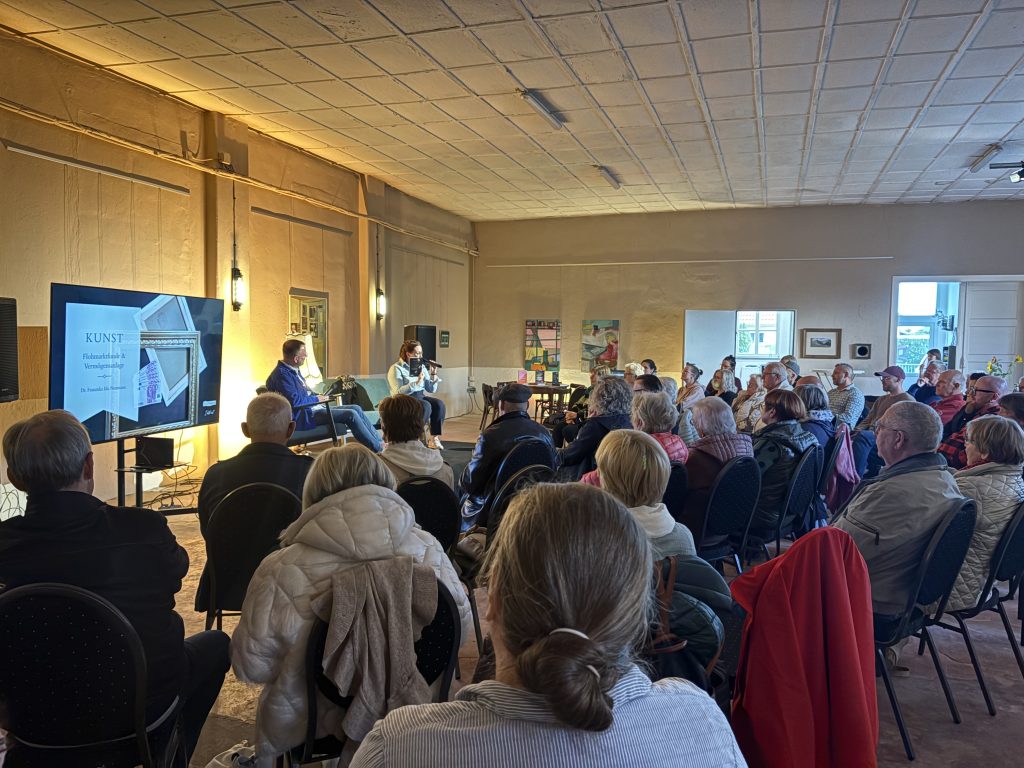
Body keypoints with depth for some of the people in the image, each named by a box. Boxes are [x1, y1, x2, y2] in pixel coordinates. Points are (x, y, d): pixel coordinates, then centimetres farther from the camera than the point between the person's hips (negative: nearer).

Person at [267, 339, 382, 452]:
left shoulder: (293, 370, 14)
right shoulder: (282, 374, -18)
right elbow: (295, 401, -26)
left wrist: (319, 397, 6)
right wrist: (316, 399, -10)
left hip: (311, 408, 11)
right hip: (303, 418, -11)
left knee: (356, 408, 2)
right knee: (351, 414, -19)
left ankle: (379, 442, 3)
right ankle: (378, 450, -12)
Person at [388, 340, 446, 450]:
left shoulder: (421, 367, 12)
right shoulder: (396, 369, -7)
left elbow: (431, 390, 12)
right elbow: (398, 392, -20)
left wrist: (433, 374, -3)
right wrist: (416, 382, -26)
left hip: (420, 397, 6)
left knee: (439, 404, -22)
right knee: (425, 406, -33)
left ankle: (434, 439, -18)